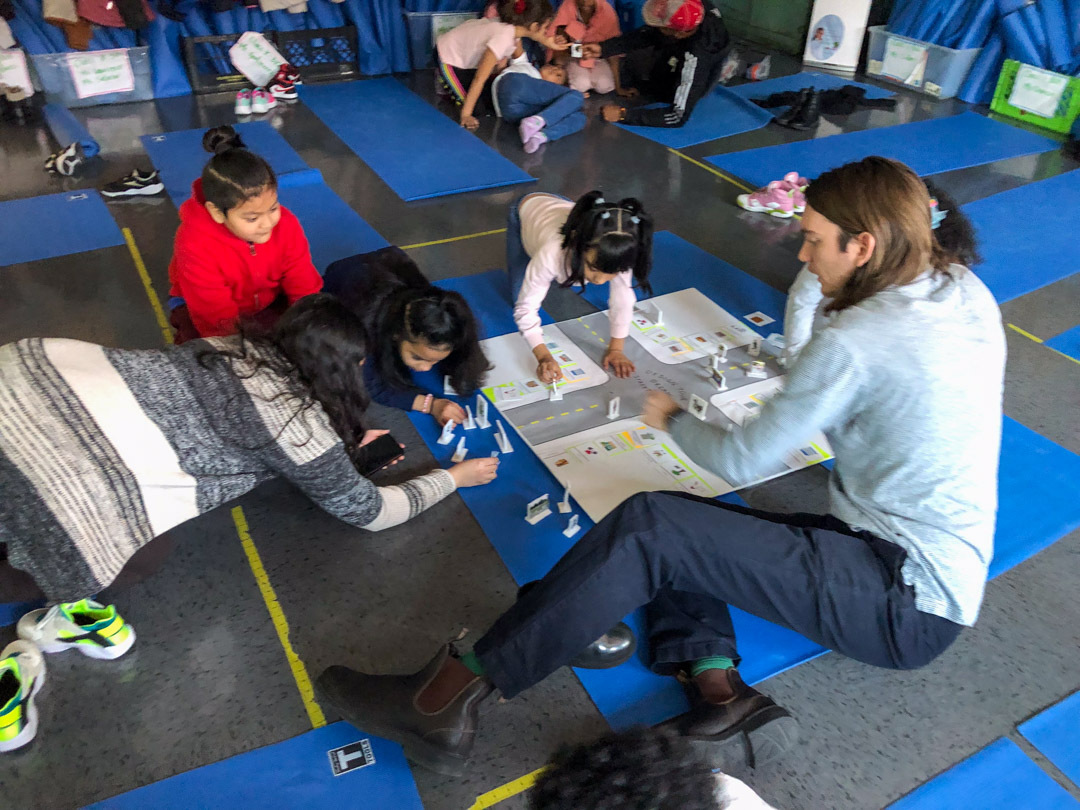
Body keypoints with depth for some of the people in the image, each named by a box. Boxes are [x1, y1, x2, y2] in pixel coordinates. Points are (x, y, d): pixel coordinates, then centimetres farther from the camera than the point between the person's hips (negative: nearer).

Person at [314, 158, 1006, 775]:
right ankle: (722, 696, -12)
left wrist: (673, 419, 3)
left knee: (649, 528, -23)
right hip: (935, 570, 9)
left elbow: (740, 463, -13)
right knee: (666, 520, 0)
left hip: (907, 604, -9)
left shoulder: (853, 344, -23)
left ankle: (447, 699, -18)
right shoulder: (968, 290, 3)